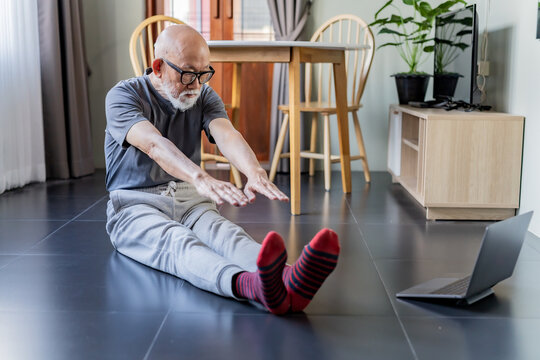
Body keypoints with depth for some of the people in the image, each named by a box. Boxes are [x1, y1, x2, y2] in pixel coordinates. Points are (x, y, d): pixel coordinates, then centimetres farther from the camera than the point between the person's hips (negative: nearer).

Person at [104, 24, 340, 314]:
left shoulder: (204, 96, 7)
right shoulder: (123, 96, -7)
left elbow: (227, 134, -15)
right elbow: (154, 143, -28)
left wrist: (255, 172, -39)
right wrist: (201, 179, -49)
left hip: (189, 201, 4)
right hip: (136, 206, -3)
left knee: (225, 233, -31)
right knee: (177, 242, -37)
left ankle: (289, 280, -64)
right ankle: (252, 285, -69)